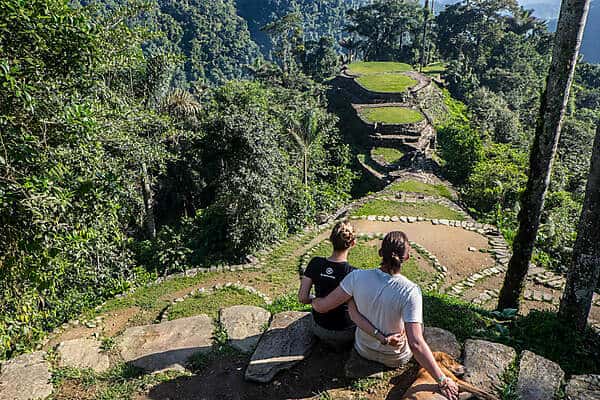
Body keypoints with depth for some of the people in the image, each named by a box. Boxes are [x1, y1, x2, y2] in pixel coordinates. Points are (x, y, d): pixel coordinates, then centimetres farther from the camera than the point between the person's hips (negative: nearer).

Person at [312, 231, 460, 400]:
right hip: (396, 358, -2)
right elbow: (416, 344, -34)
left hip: (363, 349, 2)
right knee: (417, 322, 27)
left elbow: (322, 306, -22)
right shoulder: (410, 291, -33)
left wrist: (313, 300, 0)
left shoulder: (358, 277, -26)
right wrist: (442, 380, -24)